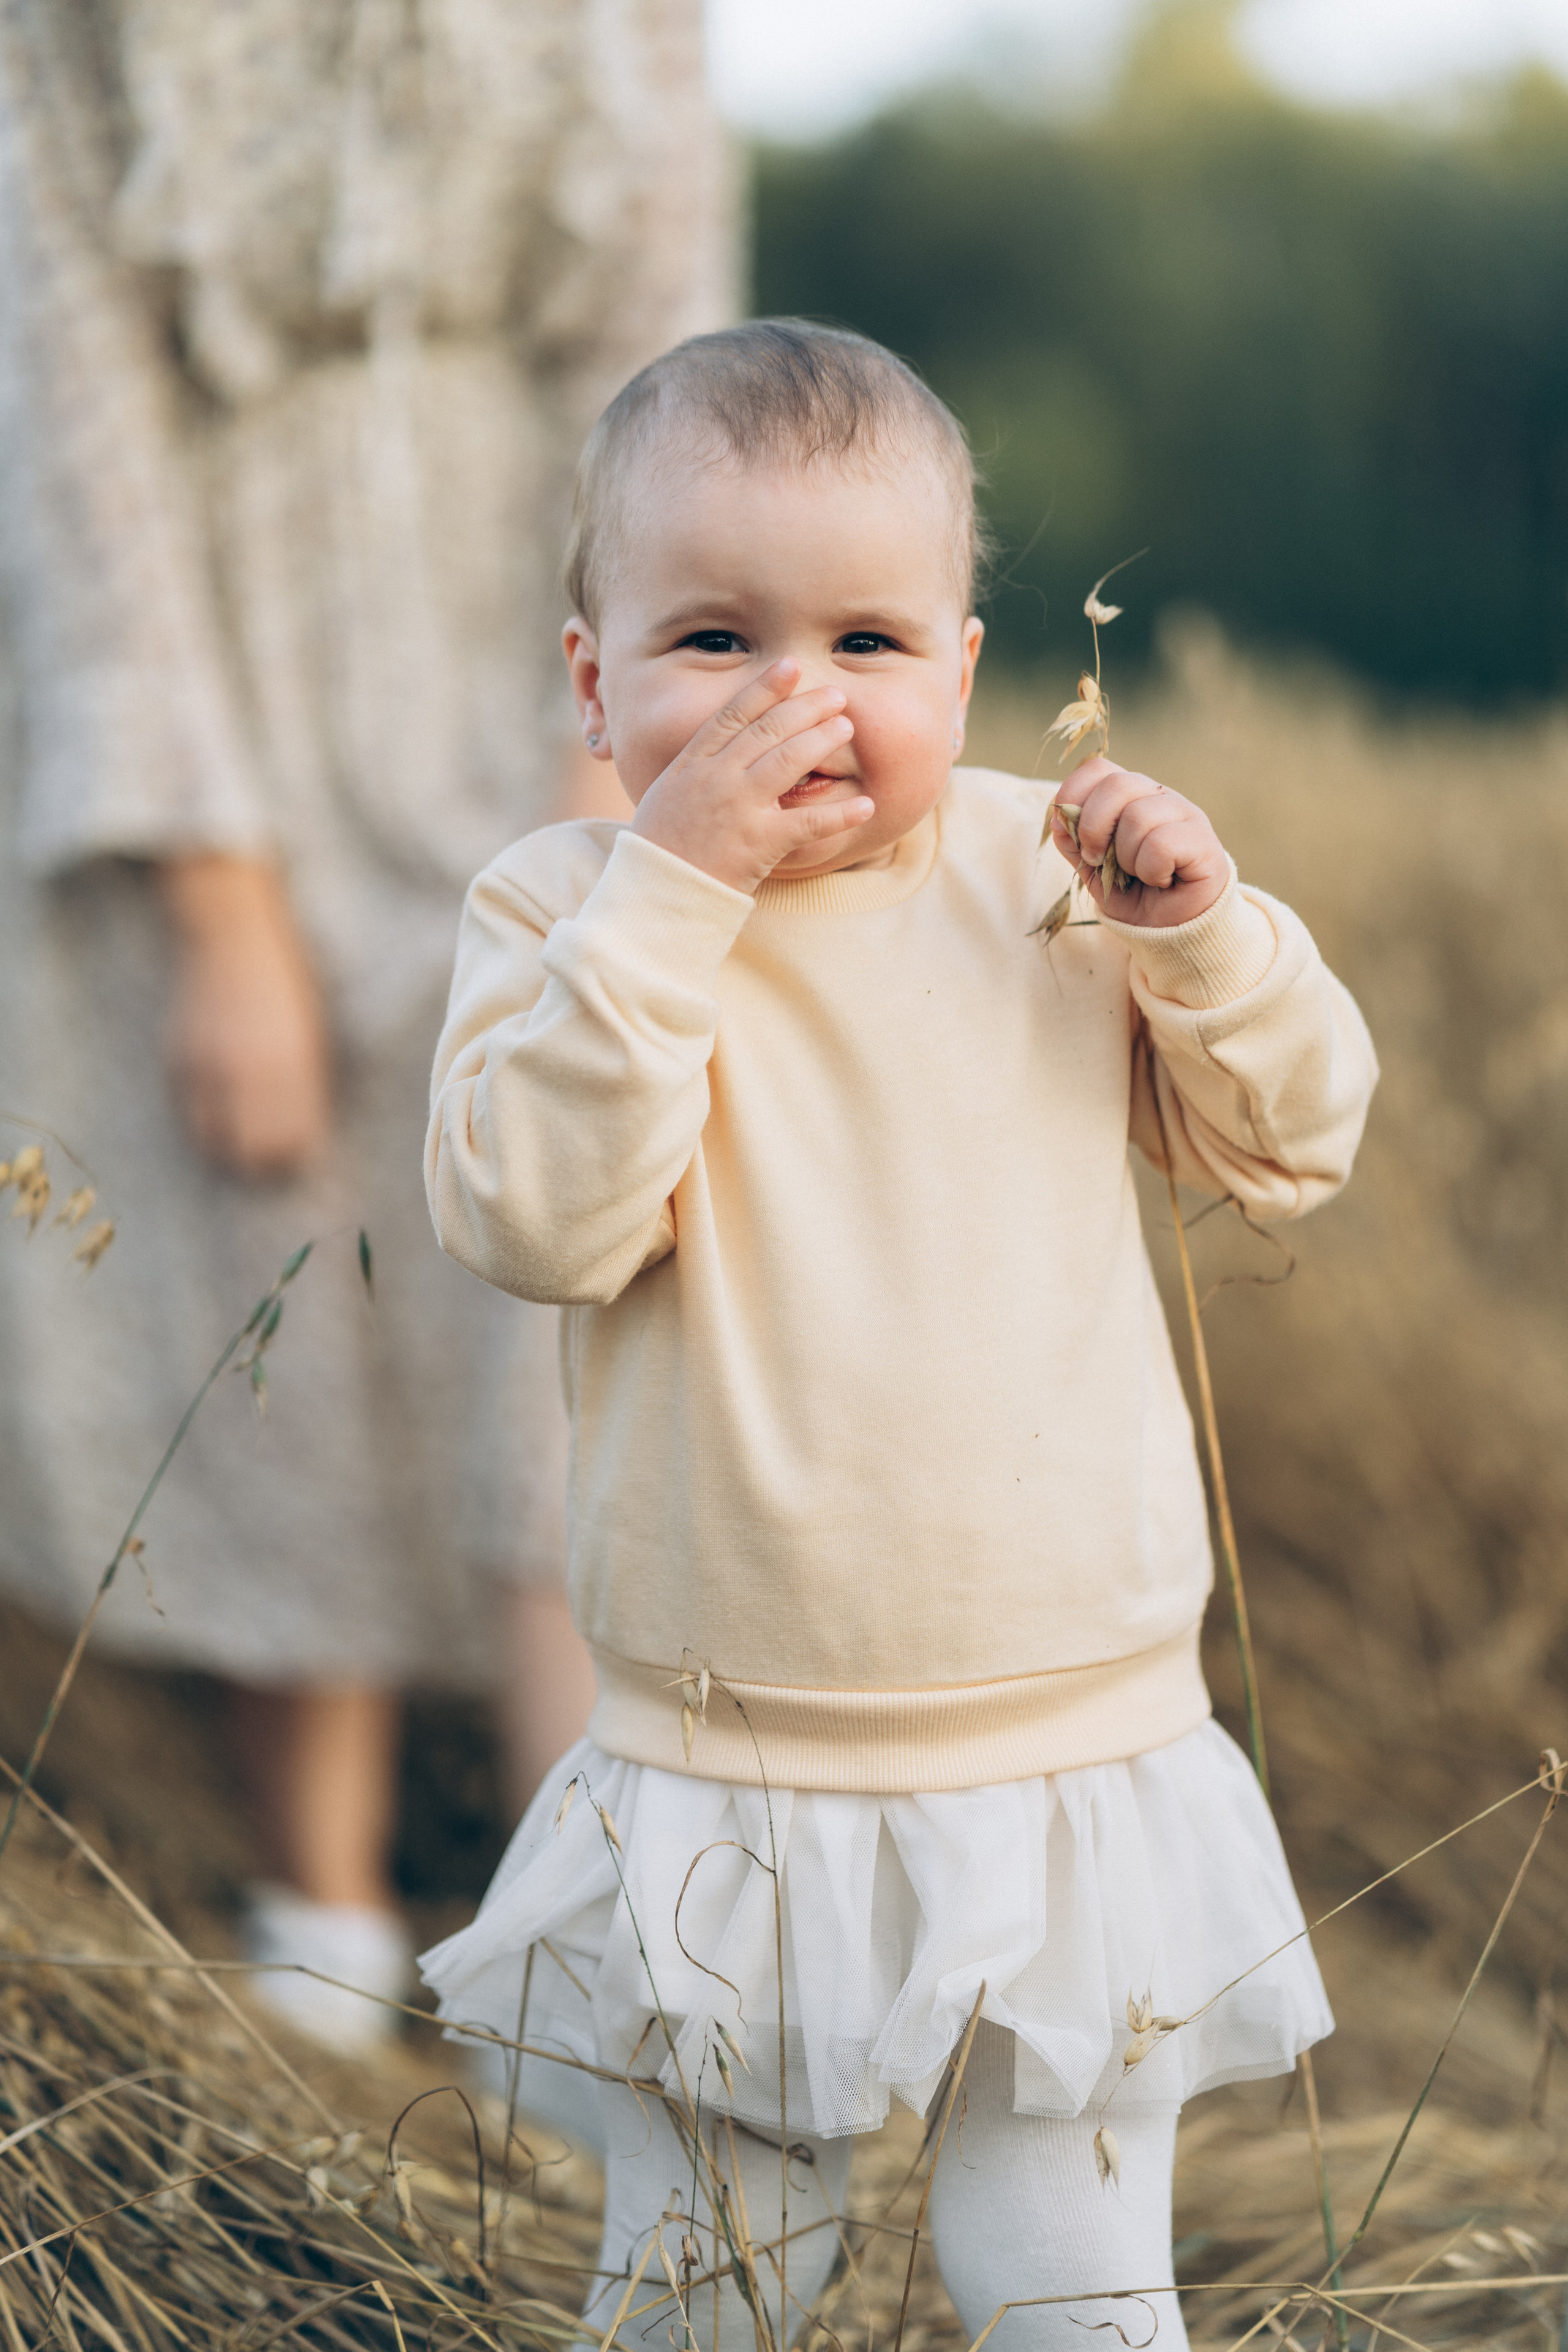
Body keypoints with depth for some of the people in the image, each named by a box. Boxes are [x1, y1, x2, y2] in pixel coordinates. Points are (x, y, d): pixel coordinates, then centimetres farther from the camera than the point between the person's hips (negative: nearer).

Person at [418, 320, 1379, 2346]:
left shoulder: (1054, 876, 1)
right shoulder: (564, 909, -5)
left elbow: (1292, 1149, 5)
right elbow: (532, 1221, -21)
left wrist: (1202, 928, -13)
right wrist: (677, 881, -25)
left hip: (1085, 1770, 1)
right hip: (721, 1813, -1)